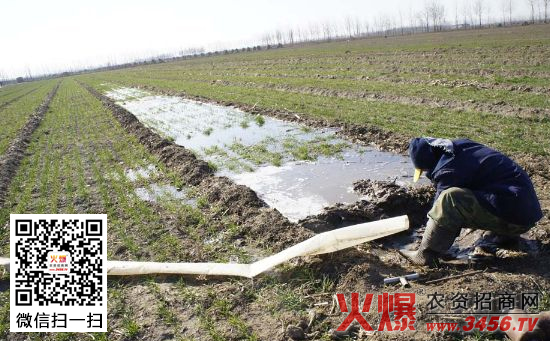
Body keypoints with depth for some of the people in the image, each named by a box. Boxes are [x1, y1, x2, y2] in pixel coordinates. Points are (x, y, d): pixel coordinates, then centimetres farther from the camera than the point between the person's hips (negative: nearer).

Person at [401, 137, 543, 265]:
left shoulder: (449, 169, -17)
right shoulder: (461, 146, 11)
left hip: (516, 216, -10)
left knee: (450, 199, -24)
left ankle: (425, 255, -13)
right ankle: (502, 233, 17)